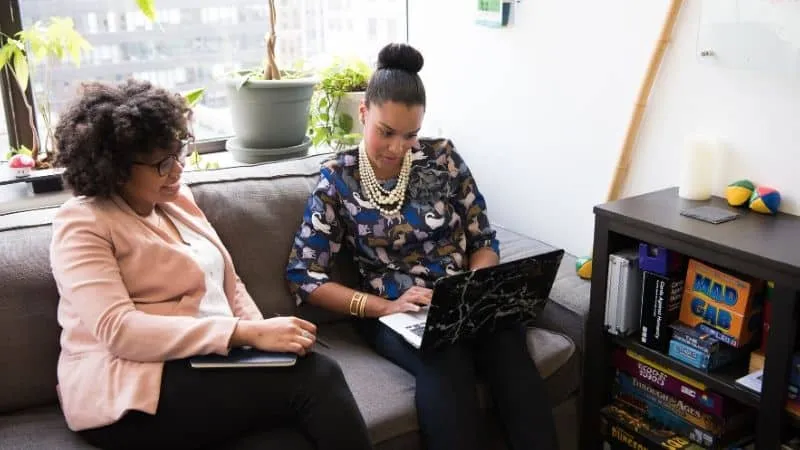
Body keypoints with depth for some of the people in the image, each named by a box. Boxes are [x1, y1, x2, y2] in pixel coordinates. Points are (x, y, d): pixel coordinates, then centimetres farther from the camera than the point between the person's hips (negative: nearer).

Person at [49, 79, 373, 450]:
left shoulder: (176, 198, 14)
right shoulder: (81, 225, -8)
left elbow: (229, 284, 16)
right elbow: (118, 331, -21)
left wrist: (261, 332, -6)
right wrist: (246, 333, -27)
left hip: (209, 362, 7)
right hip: (132, 394, -6)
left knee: (316, 370, -24)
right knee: (314, 378, -24)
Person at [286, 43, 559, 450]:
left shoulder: (443, 157, 4)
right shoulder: (337, 180, -1)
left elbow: (483, 240, 10)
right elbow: (303, 276, -3)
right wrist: (383, 306, -16)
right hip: (392, 311, -2)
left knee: (508, 351, -32)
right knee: (445, 364, -35)